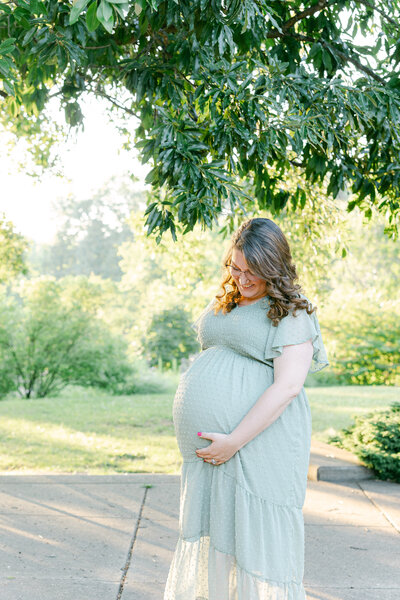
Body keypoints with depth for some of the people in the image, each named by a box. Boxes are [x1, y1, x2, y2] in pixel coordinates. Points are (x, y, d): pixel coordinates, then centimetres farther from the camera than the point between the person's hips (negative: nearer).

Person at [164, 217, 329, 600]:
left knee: (257, 540, -1)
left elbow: (288, 385, -18)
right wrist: (199, 433, 18)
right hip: (207, 447, 7)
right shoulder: (223, 305, 16)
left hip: (257, 447, -7)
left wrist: (234, 441, -20)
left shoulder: (290, 313, -8)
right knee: (207, 536, 14)